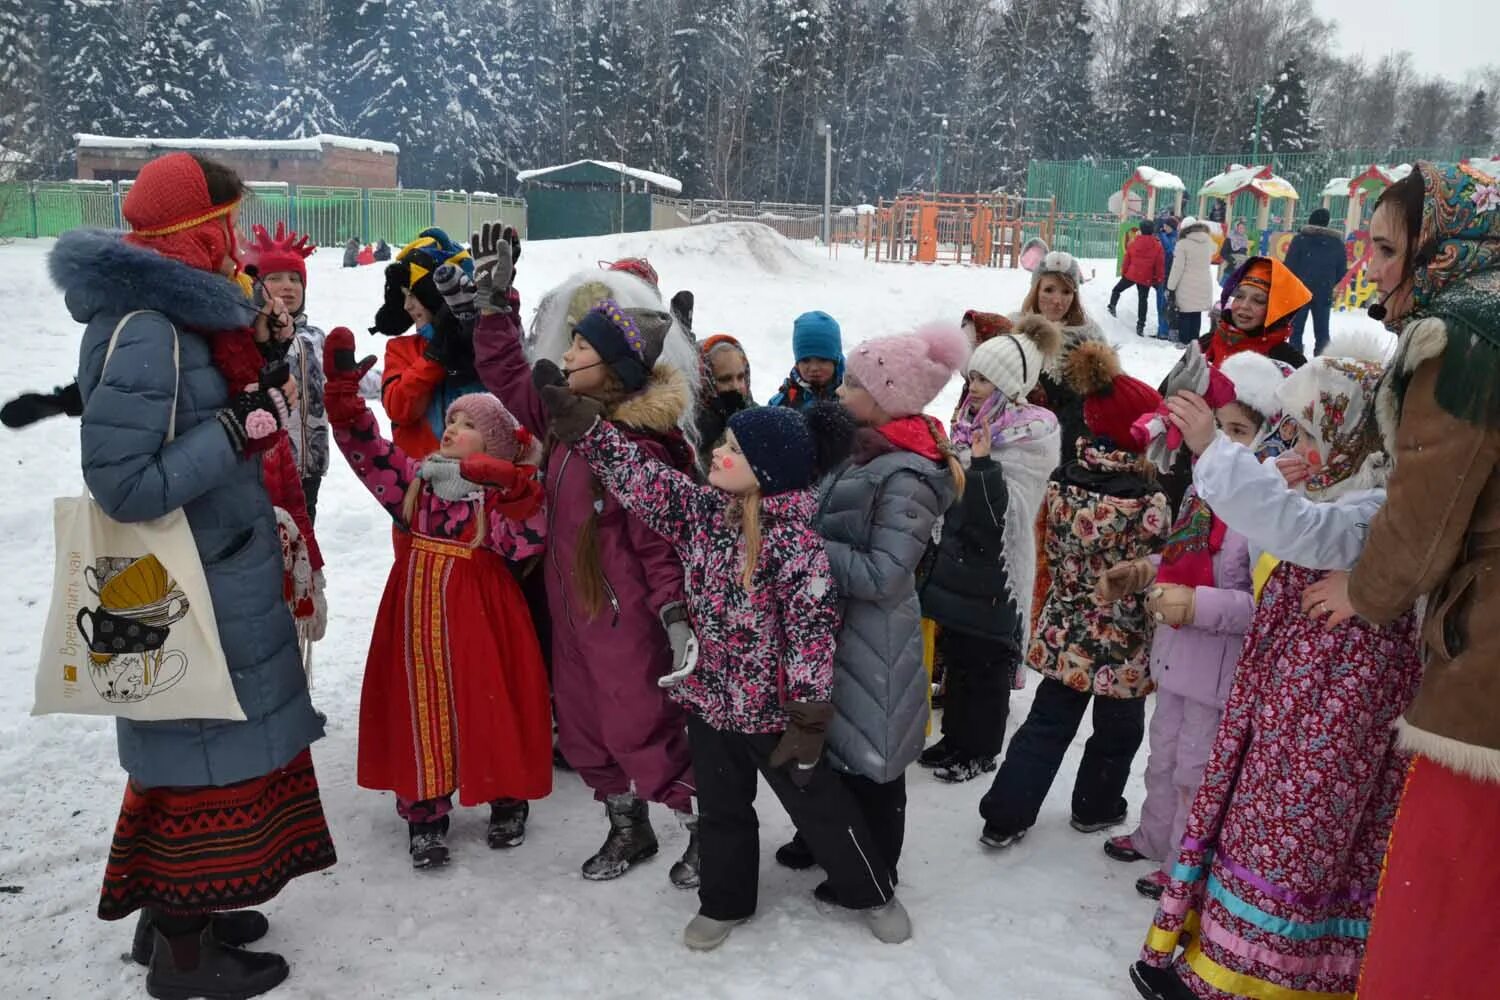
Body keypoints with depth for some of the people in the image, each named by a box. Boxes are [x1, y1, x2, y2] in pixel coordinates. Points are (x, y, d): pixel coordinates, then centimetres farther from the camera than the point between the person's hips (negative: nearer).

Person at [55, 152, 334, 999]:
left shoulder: (175, 320, 7)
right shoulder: (143, 333, -23)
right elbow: (126, 483, -26)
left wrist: (251, 396, 5)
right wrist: (240, 427, -23)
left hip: (216, 580, 10)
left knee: (196, 750, 21)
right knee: (206, 751, 4)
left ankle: (174, 910, 38)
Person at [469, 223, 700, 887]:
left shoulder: (640, 447, -23)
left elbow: (659, 541, -22)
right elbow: (507, 378, 16)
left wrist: (677, 616, -26)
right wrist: (494, 303, 10)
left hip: (625, 615, -8)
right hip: (571, 608, 9)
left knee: (640, 729, 2)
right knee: (581, 728, 18)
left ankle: (705, 827, 25)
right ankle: (628, 829, 39)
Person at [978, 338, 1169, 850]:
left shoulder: (1062, 482, -7)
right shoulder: (1149, 503, -23)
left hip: (1064, 633, 5)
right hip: (1124, 645, -4)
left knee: (1046, 725, 17)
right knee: (1117, 732, 20)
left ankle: (1005, 817, 20)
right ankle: (1096, 808, 39)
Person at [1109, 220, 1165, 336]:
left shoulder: (1133, 243, -1)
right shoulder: (1158, 246, -5)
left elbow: (1127, 260, 5)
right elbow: (1160, 264, -3)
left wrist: (1123, 272, 17)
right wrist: (1160, 278, 6)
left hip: (1131, 274, 0)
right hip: (1146, 278, 0)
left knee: (1116, 290, 22)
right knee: (1142, 300, 6)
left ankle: (1112, 307, 4)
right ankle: (1140, 326, 5)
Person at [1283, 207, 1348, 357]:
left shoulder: (1301, 239, -4)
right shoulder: (1338, 243, 7)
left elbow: (1290, 265, -8)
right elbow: (1341, 270, 9)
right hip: (1324, 293, 3)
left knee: (1296, 329, 2)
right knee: (1322, 331, 8)